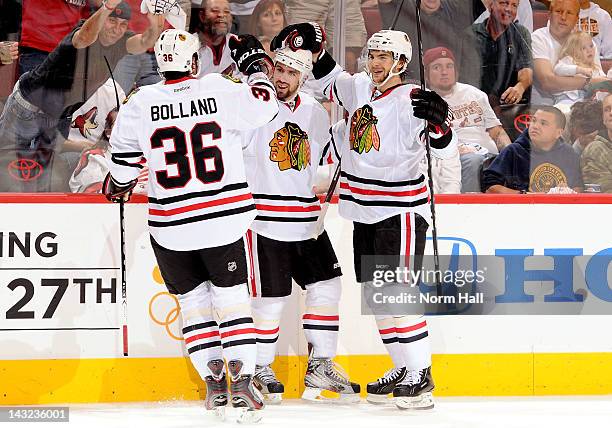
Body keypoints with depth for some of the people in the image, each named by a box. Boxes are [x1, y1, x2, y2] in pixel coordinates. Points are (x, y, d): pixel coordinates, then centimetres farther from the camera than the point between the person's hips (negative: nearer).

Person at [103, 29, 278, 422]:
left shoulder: (140, 105, -4)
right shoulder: (221, 92, -6)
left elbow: (124, 164, 4)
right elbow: (265, 105, 9)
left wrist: (116, 189, 26)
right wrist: (255, 64, 25)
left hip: (171, 226, 1)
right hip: (224, 221, -1)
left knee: (194, 300, 15)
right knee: (231, 298, 5)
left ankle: (214, 383, 14)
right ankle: (242, 383, -6)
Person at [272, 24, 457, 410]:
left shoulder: (410, 99, -15)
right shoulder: (359, 88, 6)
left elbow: (441, 140, -27)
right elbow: (330, 80, 24)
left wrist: (438, 118, -48)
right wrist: (313, 46, 10)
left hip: (401, 210, -8)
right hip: (365, 213, 8)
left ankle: (421, 375, -8)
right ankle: (403, 368, 20)